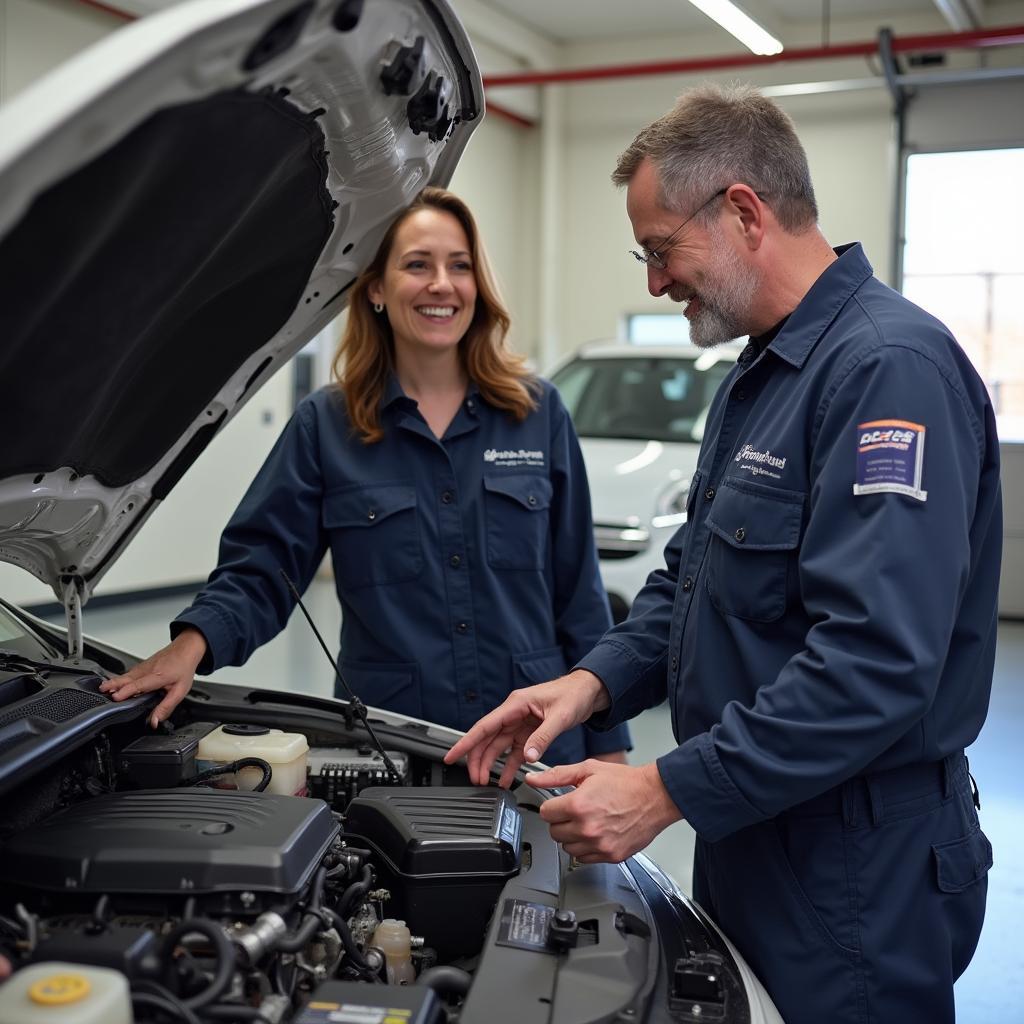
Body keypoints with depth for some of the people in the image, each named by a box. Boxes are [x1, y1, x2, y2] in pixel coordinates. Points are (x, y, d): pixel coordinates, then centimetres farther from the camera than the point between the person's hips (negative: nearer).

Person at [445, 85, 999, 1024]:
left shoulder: (892, 366, -22)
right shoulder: (759, 373, 12)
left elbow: (877, 664, -30)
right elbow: (689, 577, 17)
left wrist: (670, 790, -25)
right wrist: (596, 681, 0)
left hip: (857, 871, -9)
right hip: (747, 833, 9)